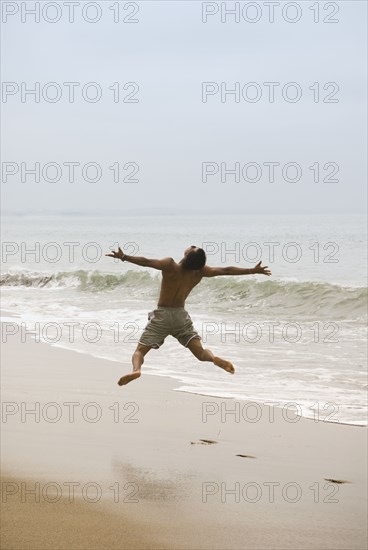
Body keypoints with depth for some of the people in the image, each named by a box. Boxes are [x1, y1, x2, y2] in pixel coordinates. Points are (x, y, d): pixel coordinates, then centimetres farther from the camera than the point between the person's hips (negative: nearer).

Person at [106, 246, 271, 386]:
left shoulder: (170, 266, -16)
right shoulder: (200, 272, -5)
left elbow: (146, 262, -29)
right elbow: (226, 270, 1)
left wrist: (124, 257, -28)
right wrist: (254, 271, 10)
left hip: (162, 315, -3)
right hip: (181, 316, 3)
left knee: (139, 351, -2)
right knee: (201, 353, 6)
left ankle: (136, 369, -34)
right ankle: (214, 358, -27)